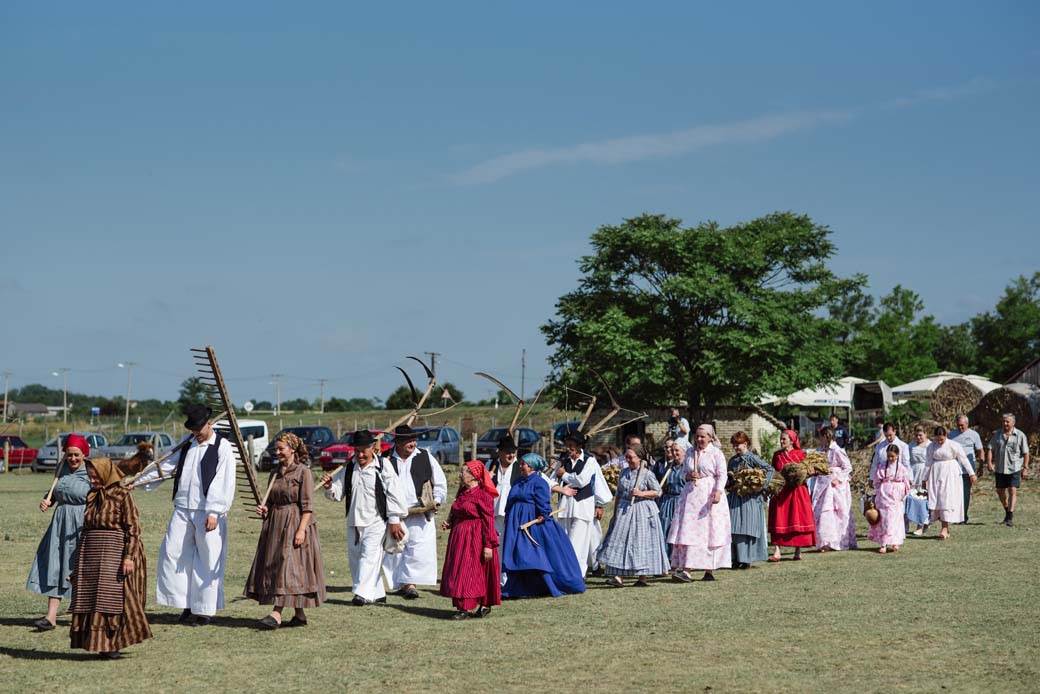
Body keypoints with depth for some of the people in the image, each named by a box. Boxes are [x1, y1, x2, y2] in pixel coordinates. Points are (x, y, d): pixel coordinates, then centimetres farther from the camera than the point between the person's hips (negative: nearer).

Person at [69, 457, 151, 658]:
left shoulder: (122, 495, -6)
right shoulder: (92, 496, 13)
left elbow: (133, 528, -10)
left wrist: (129, 556, -18)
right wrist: (81, 558, 19)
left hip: (114, 552, -7)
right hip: (91, 554, 7)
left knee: (113, 595, -6)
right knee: (89, 596, 4)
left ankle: (113, 644, 0)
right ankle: (101, 643, 9)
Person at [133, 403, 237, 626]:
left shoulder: (222, 447, -4)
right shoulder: (188, 445, 15)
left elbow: (223, 483, -11)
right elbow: (168, 467, 22)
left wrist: (214, 512, -17)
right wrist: (138, 481, 16)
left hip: (208, 513, -6)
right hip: (182, 509, 6)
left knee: (207, 561, -2)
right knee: (172, 553, 3)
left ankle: (205, 610, 7)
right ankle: (186, 605, 12)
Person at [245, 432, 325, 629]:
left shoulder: (303, 472, -7)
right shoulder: (276, 473, 14)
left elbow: (307, 505, -12)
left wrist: (301, 530, -20)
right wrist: (264, 510, 0)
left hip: (295, 524, -8)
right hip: (275, 524, 8)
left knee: (288, 566, -11)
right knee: (274, 566, 6)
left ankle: (277, 613, -17)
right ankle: (299, 615, 12)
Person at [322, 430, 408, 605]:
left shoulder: (383, 467, -6)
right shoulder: (349, 469, 7)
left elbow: (393, 494, -6)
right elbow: (337, 493, 10)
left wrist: (394, 520, -7)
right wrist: (329, 487, -13)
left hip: (376, 521, -6)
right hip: (354, 521, 6)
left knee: (369, 556, -16)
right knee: (355, 557, 9)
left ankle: (363, 594, -20)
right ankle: (377, 594, 19)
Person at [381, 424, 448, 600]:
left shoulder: (425, 457, 5)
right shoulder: (387, 460, 4)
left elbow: (440, 482, 11)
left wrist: (436, 501, -2)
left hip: (420, 513, -1)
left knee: (418, 550, -9)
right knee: (394, 550, 4)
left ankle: (410, 583, -6)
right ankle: (400, 584, 16)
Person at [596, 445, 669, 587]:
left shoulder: (647, 474, -6)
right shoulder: (624, 473, 10)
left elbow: (658, 492, -4)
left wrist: (641, 493, -16)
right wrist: (615, 513, 15)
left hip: (642, 512, -5)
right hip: (624, 510, 5)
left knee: (641, 543, -2)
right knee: (620, 541, -4)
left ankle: (642, 577, 8)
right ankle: (618, 576, -7)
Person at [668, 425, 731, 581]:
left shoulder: (716, 453, -1)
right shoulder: (690, 452, 14)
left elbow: (722, 475, -7)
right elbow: (683, 471, 22)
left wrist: (718, 491, -22)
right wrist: (688, 476, -2)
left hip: (710, 495, -5)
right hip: (691, 494, 5)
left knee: (709, 532, -4)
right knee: (687, 531, -3)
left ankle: (709, 570, -3)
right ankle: (685, 569, -6)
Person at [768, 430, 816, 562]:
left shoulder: (800, 454, 3)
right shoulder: (777, 455, 12)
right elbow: (774, 471, 11)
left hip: (797, 491, -2)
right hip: (781, 491, 2)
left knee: (798, 520, 0)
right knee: (779, 521, -5)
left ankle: (798, 551, 9)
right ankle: (777, 552, -9)